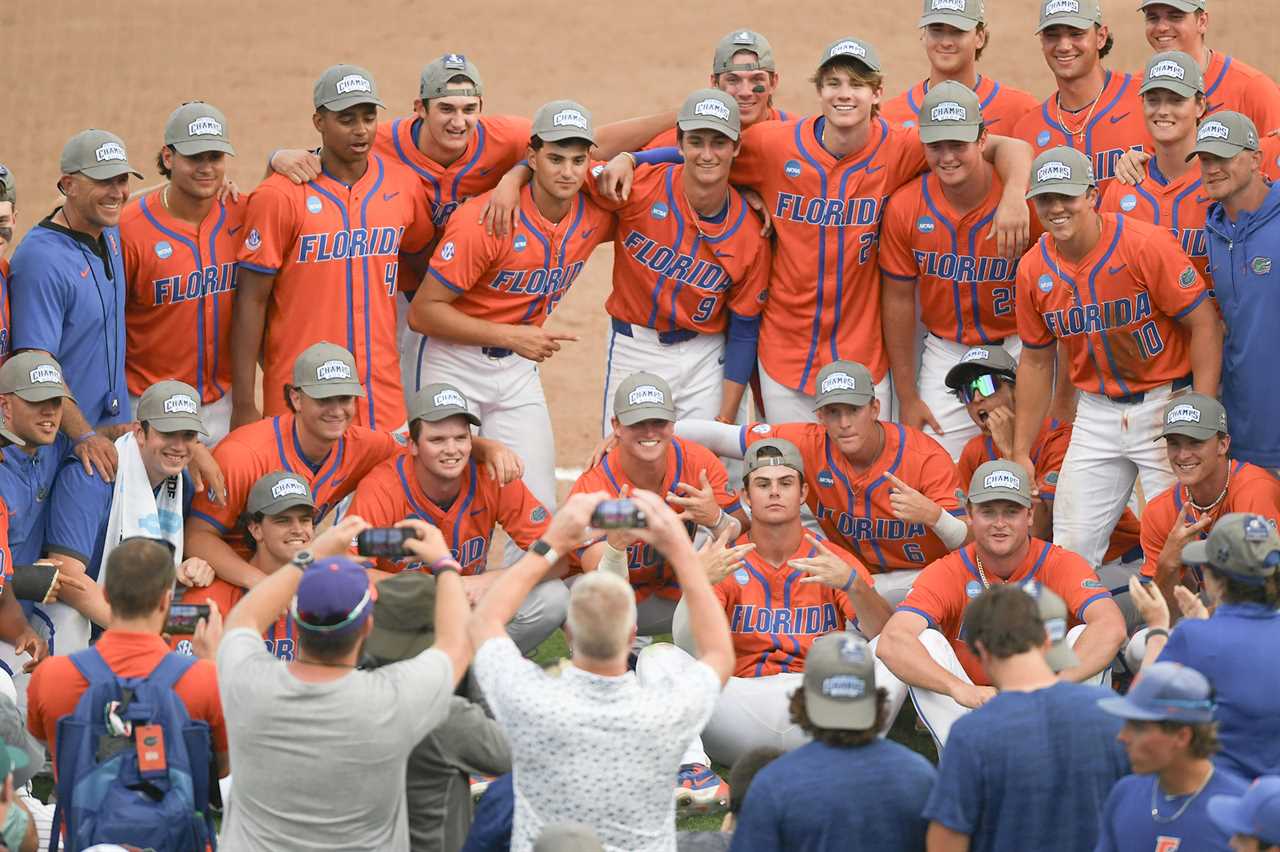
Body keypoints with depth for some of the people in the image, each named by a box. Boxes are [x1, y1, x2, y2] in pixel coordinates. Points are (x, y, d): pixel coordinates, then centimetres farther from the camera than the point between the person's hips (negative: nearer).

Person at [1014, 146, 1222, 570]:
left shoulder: (1146, 245, -16)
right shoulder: (1033, 269, 0)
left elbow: (1205, 326, -13)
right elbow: (1036, 361, 13)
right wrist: (1020, 452, 12)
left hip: (1164, 403, -5)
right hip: (1096, 413, 5)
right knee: (1071, 548, 1)